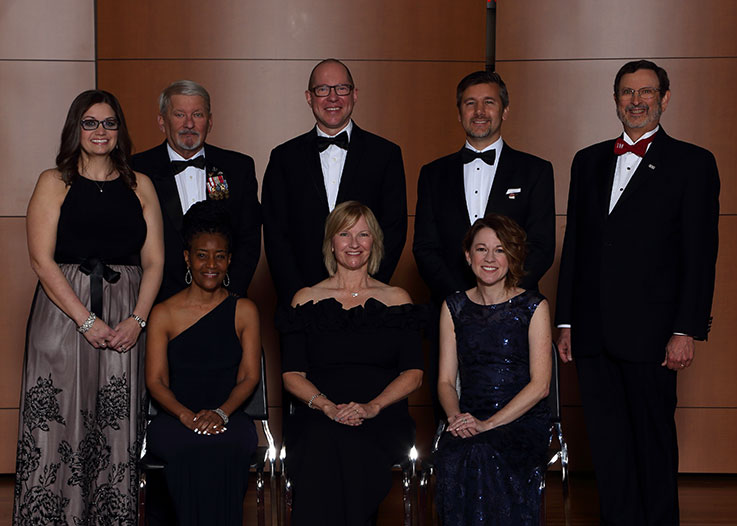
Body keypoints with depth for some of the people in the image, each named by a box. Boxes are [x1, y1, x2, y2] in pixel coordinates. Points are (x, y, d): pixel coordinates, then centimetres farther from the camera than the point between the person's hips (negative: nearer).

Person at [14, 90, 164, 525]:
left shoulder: (139, 186, 12)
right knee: (58, 425, -3)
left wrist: (137, 319, -7)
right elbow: (42, 261, -5)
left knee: (118, 432, 2)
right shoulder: (54, 183, 4)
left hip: (125, 321, 2)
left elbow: (154, 261, 8)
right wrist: (87, 321, -13)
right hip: (63, 314, -2)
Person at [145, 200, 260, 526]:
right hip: (175, 419, 0)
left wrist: (221, 412, -14)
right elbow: (156, 381, 3)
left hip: (229, 418, 1)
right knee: (193, 448, -36)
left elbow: (249, 377, 6)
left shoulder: (244, 311, 12)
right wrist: (187, 416, -16)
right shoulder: (164, 314, 9)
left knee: (225, 447, -36)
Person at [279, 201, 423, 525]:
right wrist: (328, 406, -12)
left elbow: (413, 373, 8)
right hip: (317, 417, 0)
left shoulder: (397, 300, 16)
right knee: (322, 447, -37)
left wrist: (373, 406, -11)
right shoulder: (307, 300, 16)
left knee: (352, 451, -36)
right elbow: (292, 374, 8)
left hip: (382, 420, 0)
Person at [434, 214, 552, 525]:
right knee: (453, 459, -32)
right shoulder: (454, 307, 14)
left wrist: (489, 423, -15)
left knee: (486, 456, -35)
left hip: (523, 419, -2)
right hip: (470, 419, 2)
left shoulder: (533, 307, 3)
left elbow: (540, 384, -4)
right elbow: (446, 380, 13)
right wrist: (456, 416, -10)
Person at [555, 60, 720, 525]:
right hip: (592, 332, 4)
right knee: (608, 443, 9)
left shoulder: (693, 163, 0)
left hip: (649, 331, -4)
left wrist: (686, 330, -11)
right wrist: (567, 321, 11)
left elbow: (701, 255, -5)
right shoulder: (589, 161, 15)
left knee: (654, 440, 4)